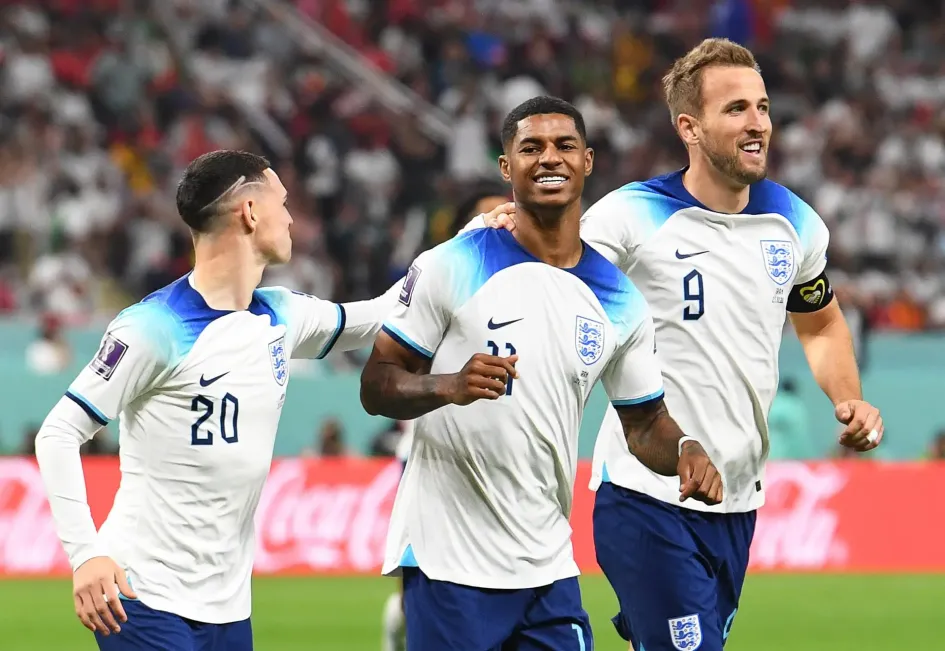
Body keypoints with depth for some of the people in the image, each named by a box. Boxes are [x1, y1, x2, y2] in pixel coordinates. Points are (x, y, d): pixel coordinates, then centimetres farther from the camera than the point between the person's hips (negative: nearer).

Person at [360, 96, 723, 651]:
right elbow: (377, 386, -5)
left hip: (548, 567, 4)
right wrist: (449, 387, -24)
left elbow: (644, 421, 16)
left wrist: (684, 451, -7)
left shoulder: (620, 302, 8)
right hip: (449, 561, -4)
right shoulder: (453, 268, -5)